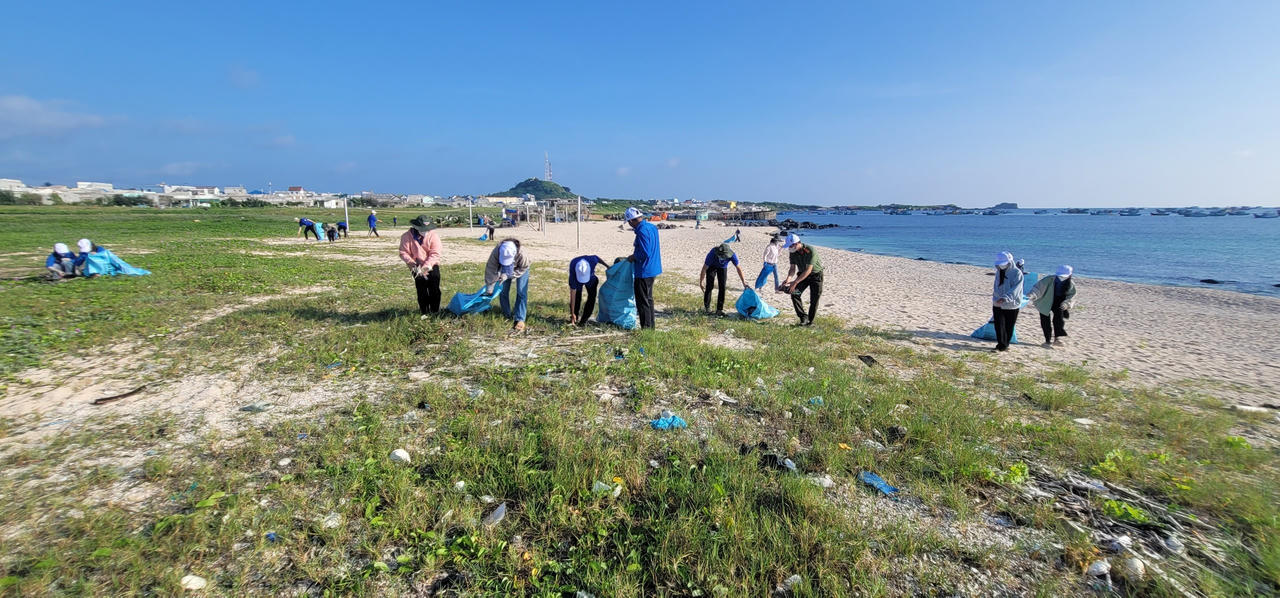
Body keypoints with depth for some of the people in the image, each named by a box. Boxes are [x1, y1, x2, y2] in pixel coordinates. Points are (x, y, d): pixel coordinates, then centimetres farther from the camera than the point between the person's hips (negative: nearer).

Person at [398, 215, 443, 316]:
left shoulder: (433, 235, -8)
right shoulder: (407, 236, -5)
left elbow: (435, 253, -14)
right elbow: (403, 252, -3)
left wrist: (427, 265, -24)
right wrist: (410, 262, -21)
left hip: (432, 266, 0)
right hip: (417, 267, 0)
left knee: (434, 290, -1)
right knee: (421, 291, 0)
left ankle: (435, 311, 12)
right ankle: (425, 312, 11)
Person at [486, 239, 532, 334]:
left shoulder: (521, 255, -43)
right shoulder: (496, 253, -37)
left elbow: (523, 268, -23)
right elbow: (490, 270, -26)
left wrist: (507, 275, -30)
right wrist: (489, 289, -23)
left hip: (520, 269, -3)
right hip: (505, 269, 3)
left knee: (521, 293, -14)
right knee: (503, 292, 3)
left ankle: (520, 321, -16)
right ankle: (507, 315, 22)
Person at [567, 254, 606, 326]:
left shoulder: (593, 260, -42)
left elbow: (599, 258, -13)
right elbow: (572, 295, -37)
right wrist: (572, 314, -34)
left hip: (591, 279, 2)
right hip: (576, 279, -1)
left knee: (591, 298, -10)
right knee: (576, 297, -12)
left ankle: (584, 320, -1)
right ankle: (575, 318, 10)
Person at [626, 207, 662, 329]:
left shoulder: (642, 231, -22)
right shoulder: (652, 226, 8)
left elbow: (645, 254, -27)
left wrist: (633, 257, -9)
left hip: (644, 271, -10)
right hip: (653, 268, 10)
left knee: (642, 301, 1)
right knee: (649, 299, 19)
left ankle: (646, 328, 9)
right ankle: (651, 326, 29)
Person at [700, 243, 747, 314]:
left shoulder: (732, 255, -35)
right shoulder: (712, 254, -40)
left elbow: (738, 268, -23)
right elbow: (704, 269, -29)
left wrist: (744, 283, -22)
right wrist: (701, 282, -25)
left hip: (723, 267, 2)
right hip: (711, 266, -2)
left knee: (722, 287, -10)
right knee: (709, 286, -9)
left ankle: (719, 309, -4)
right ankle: (707, 306, 11)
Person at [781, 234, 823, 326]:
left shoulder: (810, 251, -31)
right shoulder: (793, 252, -10)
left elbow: (808, 270, -33)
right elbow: (793, 269, -5)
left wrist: (795, 282, -38)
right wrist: (788, 280, -25)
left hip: (815, 275, -5)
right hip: (802, 274, 6)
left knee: (814, 299, -3)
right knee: (794, 294, -10)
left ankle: (810, 321, 12)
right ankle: (804, 318, -4)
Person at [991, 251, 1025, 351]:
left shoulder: (1017, 273, -12)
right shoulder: (999, 271, 6)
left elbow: (1014, 289, -25)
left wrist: (1005, 298, -38)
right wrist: (995, 298, 9)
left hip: (1011, 306, -4)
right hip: (998, 304, 4)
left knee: (1008, 327, 6)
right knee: (999, 325, -5)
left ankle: (1005, 345, 20)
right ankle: (1001, 344, 1)